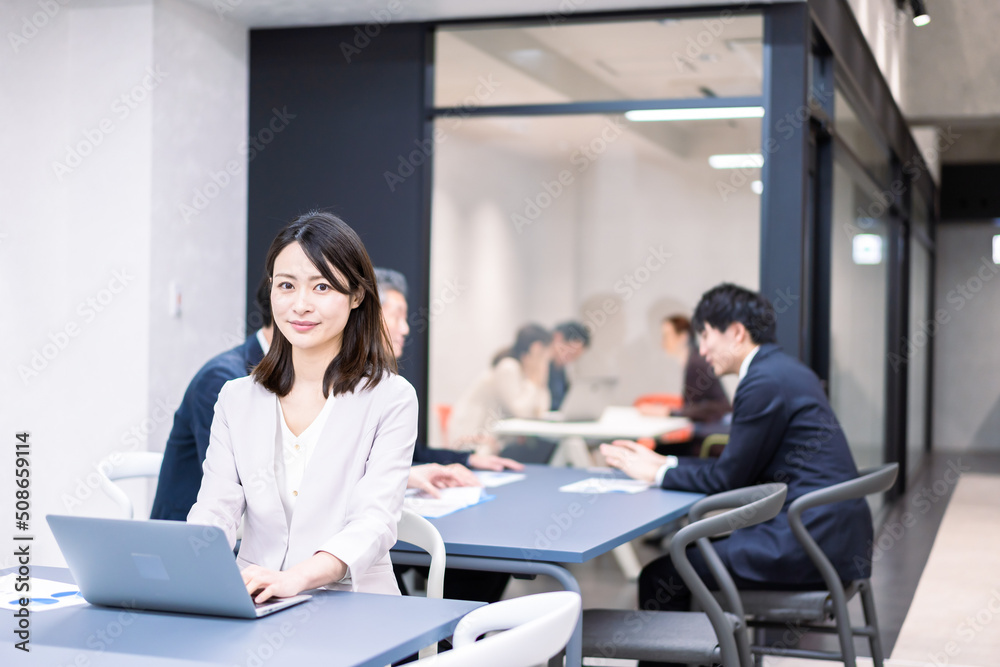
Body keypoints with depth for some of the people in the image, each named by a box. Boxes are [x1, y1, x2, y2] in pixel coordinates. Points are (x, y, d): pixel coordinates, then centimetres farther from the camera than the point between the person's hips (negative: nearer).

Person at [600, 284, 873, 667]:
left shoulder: (765, 381, -14)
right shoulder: (782, 370, 16)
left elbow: (728, 478, -10)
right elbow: (739, 469, 19)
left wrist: (657, 474, 2)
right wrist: (665, 463, 18)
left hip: (810, 541, -10)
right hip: (832, 534, 10)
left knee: (661, 577, -8)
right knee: (698, 551, 23)